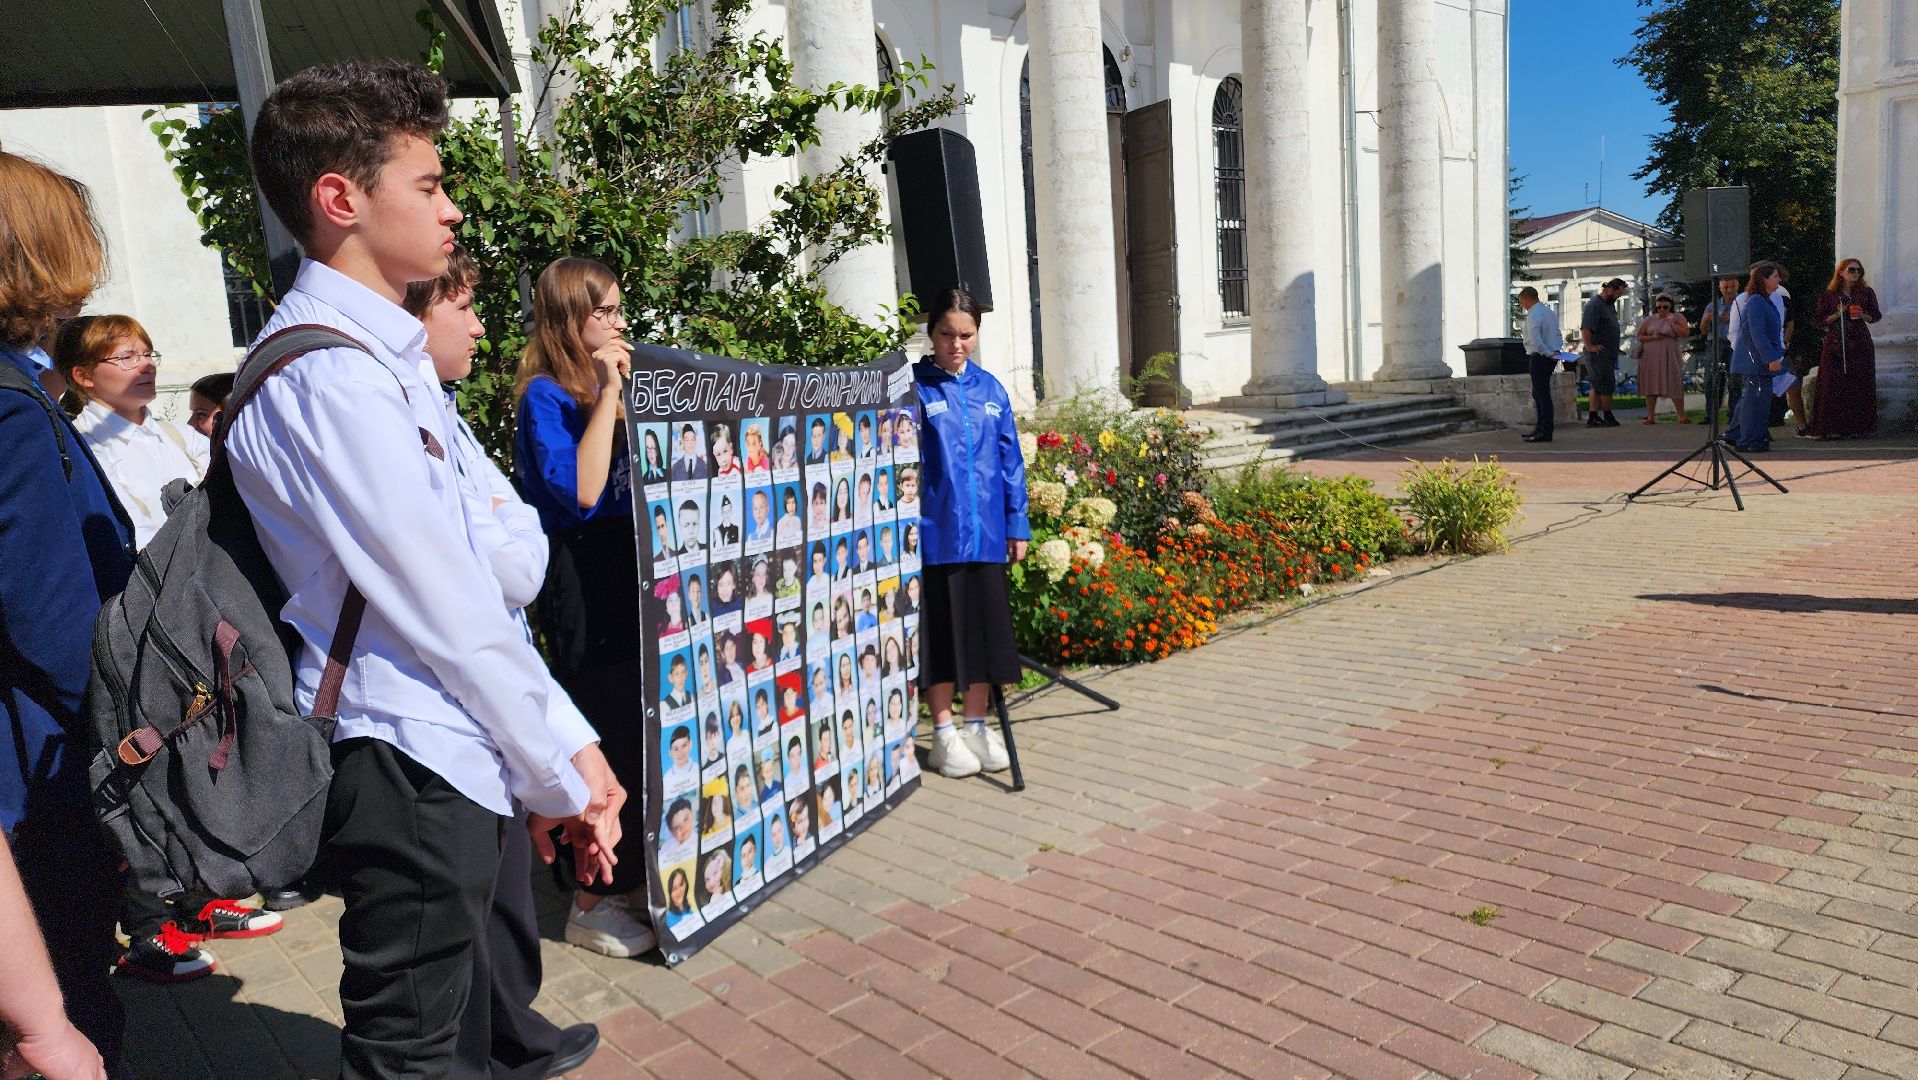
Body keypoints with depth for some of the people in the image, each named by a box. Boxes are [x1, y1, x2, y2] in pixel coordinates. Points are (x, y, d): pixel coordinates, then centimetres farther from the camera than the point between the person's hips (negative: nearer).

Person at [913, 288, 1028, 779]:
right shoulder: (914, 388, -5)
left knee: (987, 628, 11)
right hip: (936, 532, -4)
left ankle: (976, 725, 26)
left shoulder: (990, 389, 9)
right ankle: (944, 733, 19)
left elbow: (1010, 460, 12)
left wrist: (1017, 524, 10)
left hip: (985, 533, 4)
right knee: (942, 631, 5)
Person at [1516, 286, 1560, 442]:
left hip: (1540, 358, -10)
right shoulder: (1550, 311, 14)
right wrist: (1553, 352, 13)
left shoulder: (1533, 316, -17)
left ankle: (1545, 433, -5)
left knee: (1542, 394, -6)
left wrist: (1548, 353, -17)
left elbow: (1535, 341, -26)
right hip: (1550, 356, 10)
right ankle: (1539, 428, 22)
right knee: (1538, 394, 17)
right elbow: (1557, 334, 19)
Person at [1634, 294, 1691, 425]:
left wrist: (1672, 323, -11)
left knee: (1675, 385, -5)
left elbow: (1686, 333, -3)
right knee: (1651, 386, 0)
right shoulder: (1649, 319, 9)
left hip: (1670, 357, -1)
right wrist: (1652, 337, -9)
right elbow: (1640, 337, 9)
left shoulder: (1678, 317, 6)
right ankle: (1650, 416, 4)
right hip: (1651, 357, 1)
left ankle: (1682, 416, 1)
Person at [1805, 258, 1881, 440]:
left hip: (1860, 345, 1)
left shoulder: (1867, 292, 8)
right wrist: (1837, 315, -12)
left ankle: (1856, 427, 4)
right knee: (1834, 386, -6)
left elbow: (1876, 316, 13)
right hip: (1835, 345, -1)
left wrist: (1863, 316, -7)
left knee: (1860, 386, -1)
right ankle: (1833, 428, -4)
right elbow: (1820, 320, 5)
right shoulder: (1828, 295, 3)